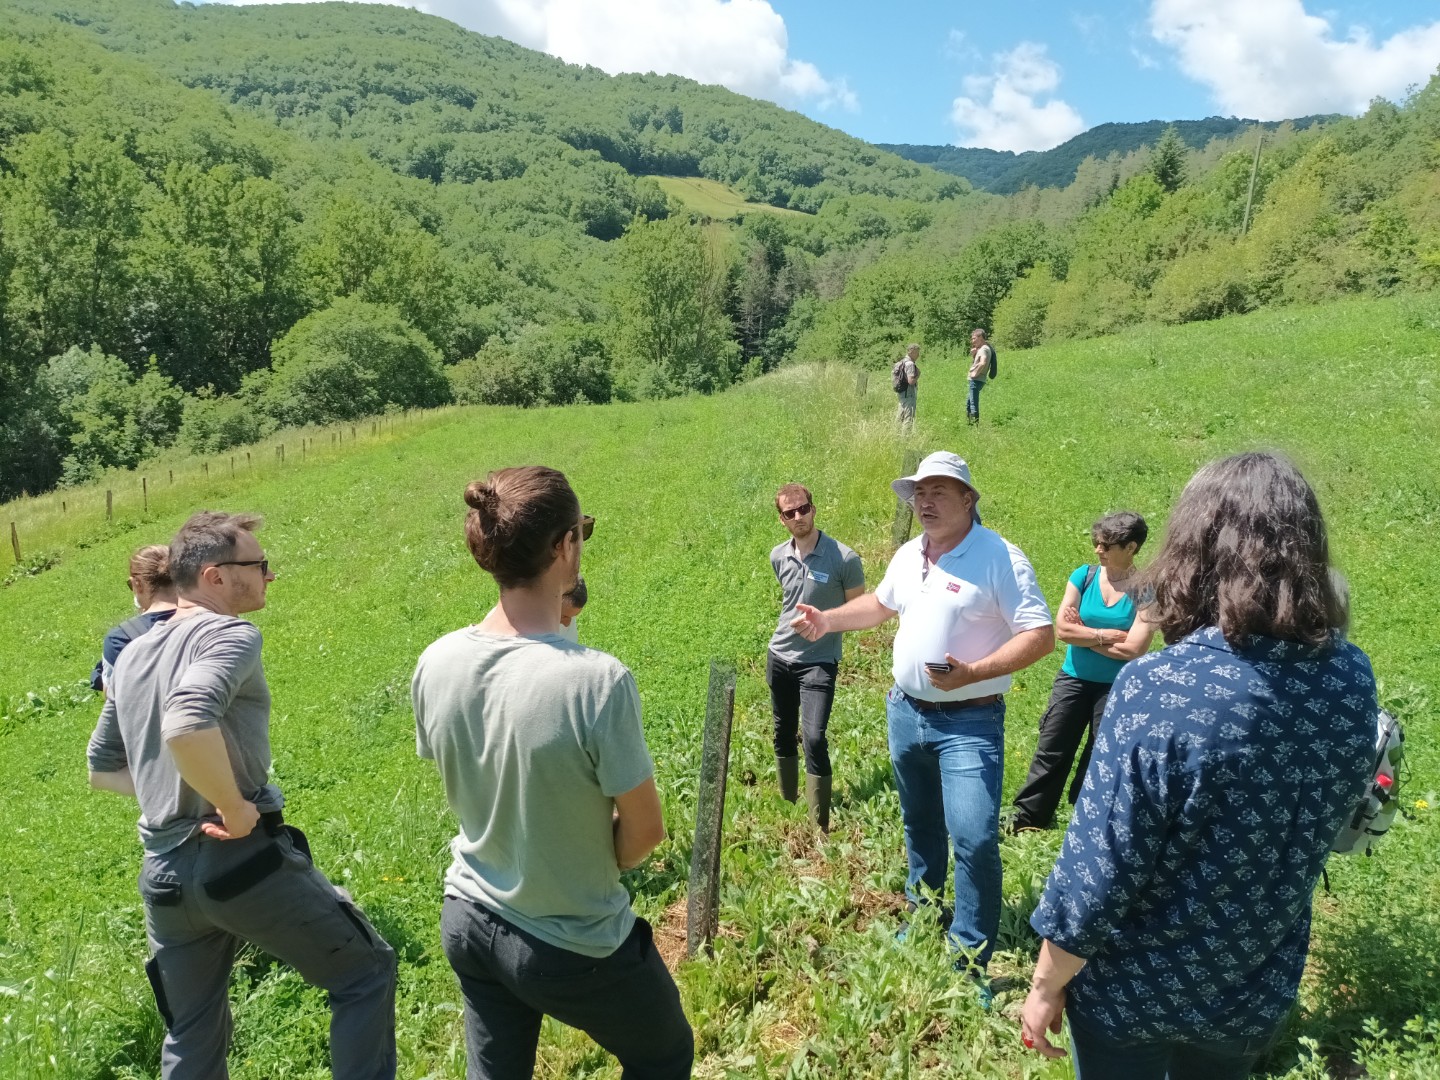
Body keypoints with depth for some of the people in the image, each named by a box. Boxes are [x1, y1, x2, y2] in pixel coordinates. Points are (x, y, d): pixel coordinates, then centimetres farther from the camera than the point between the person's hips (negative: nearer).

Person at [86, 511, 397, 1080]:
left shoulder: (132, 654, 12)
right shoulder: (229, 635, -15)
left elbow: (102, 768, 21)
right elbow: (186, 726, -35)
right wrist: (236, 809, -22)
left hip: (163, 874, 8)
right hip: (245, 860, -8)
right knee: (366, 971, 10)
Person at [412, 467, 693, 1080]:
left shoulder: (435, 664, -14)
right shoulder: (597, 681, -32)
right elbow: (645, 831, -17)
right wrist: (599, 868, 0)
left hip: (468, 923, 5)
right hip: (574, 948, -5)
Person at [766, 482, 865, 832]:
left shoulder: (844, 559, -17)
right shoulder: (778, 556, 0)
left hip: (818, 662, -5)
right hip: (779, 657, 5)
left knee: (813, 738, -15)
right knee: (784, 734, 16)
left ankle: (820, 825, -2)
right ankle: (786, 805, 35)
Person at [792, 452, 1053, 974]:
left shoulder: (1000, 558, -17)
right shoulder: (908, 555, 5)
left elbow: (1041, 636, -21)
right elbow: (882, 603, 25)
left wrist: (973, 672, -31)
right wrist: (828, 620, 14)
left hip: (968, 724, -7)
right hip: (905, 713, 7)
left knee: (974, 840, -13)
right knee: (919, 825, 22)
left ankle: (971, 959, 4)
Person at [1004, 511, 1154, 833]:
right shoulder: (1084, 576, -4)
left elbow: (1133, 649, -20)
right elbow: (1062, 629, -12)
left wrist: (1083, 633, -14)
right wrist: (1107, 635, -17)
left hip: (1116, 688, -2)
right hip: (1073, 680, 2)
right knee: (1052, 751, 7)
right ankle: (1027, 815, 18)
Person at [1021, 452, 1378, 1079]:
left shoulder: (1158, 691, -31)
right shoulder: (1352, 680, -13)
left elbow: (1095, 875, -24)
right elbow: (1323, 825, 4)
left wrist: (1045, 986, -10)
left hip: (1134, 990, -4)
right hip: (1261, 989, 5)